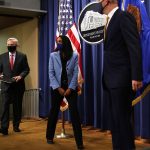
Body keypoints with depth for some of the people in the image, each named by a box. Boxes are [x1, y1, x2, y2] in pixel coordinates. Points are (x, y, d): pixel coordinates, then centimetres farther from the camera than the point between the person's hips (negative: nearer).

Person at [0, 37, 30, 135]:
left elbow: (26, 69, 2)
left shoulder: (22, 56, 5)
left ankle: (16, 126, 18)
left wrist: (20, 76, -15)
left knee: (17, 106, 7)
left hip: (18, 85, 0)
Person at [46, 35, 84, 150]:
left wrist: (70, 88, -11)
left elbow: (76, 73, -2)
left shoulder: (74, 56, 3)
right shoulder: (53, 55, 4)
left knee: (74, 112, -7)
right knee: (54, 111, 7)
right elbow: (51, 73, -1)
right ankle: (50, 137, 23)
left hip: (71, 87, -1)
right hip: (57, 87, 1)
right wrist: (59, 88, -10)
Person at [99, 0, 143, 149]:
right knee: (115, 120, 14)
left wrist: (136, 76, -22)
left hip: (121, 79, -9)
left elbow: (135, 47, -16)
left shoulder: (124, 16, -8)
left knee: (122, 119, -5)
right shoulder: (111, 20, 20)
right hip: (112, 80, 9)